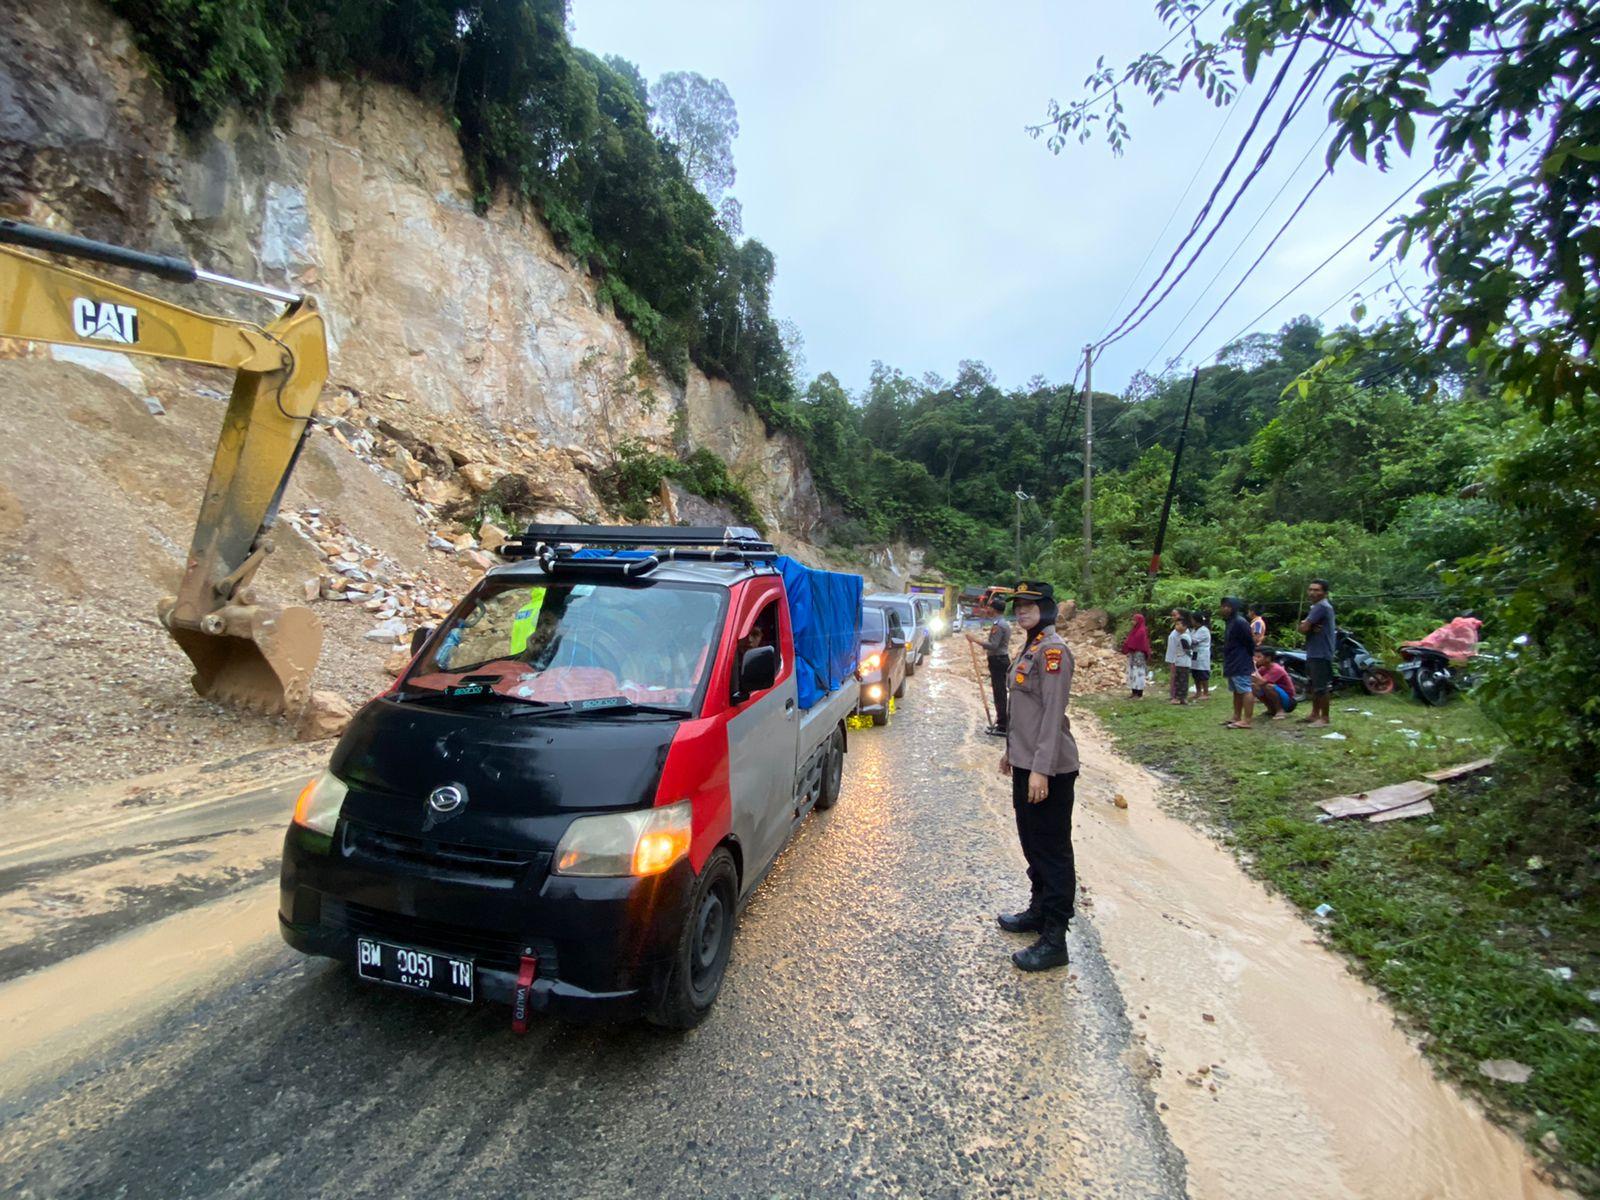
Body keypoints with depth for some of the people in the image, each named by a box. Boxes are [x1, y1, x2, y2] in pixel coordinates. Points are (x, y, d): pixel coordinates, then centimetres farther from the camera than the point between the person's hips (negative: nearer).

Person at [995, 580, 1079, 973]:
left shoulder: (1053, 650, -16)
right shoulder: (1030, 648, 13)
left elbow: (1054, 713, -22)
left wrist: (1041, 769, -24)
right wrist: (1012, 750, 23)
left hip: (1048, 769, -10)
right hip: (1026, 763, 10)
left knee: (1053, 850, -1)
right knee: (1032, 843, 20)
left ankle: (1054, 940, 8)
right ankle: (1039, 910, 36)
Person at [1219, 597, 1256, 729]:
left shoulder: (1240, 622, -17)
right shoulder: (1229, 622, 17)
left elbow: (1249, 643, -16)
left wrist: (1249, 658, -7)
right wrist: (1227, 662, 17)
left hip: (1241, 664, -11)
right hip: (1233, 663, 11)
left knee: (1245, 691, -10)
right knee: (1237, 691, 15)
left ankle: (1246, 721, -12)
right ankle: (1236, 717, 23)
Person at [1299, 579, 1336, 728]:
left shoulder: (1321, 606, -16)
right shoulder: (1319, 606, 18)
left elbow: (1303, 628, -21)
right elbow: (1305, 626, 11)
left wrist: (1308, 627, 1)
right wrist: (1311, 627, -11)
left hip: (1321, 654, -11)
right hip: (1314, 653, 11)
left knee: (1321, 686, -5)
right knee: (1314, 685, 17)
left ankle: (1325, 718, 2)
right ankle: (1315, 714, 26)